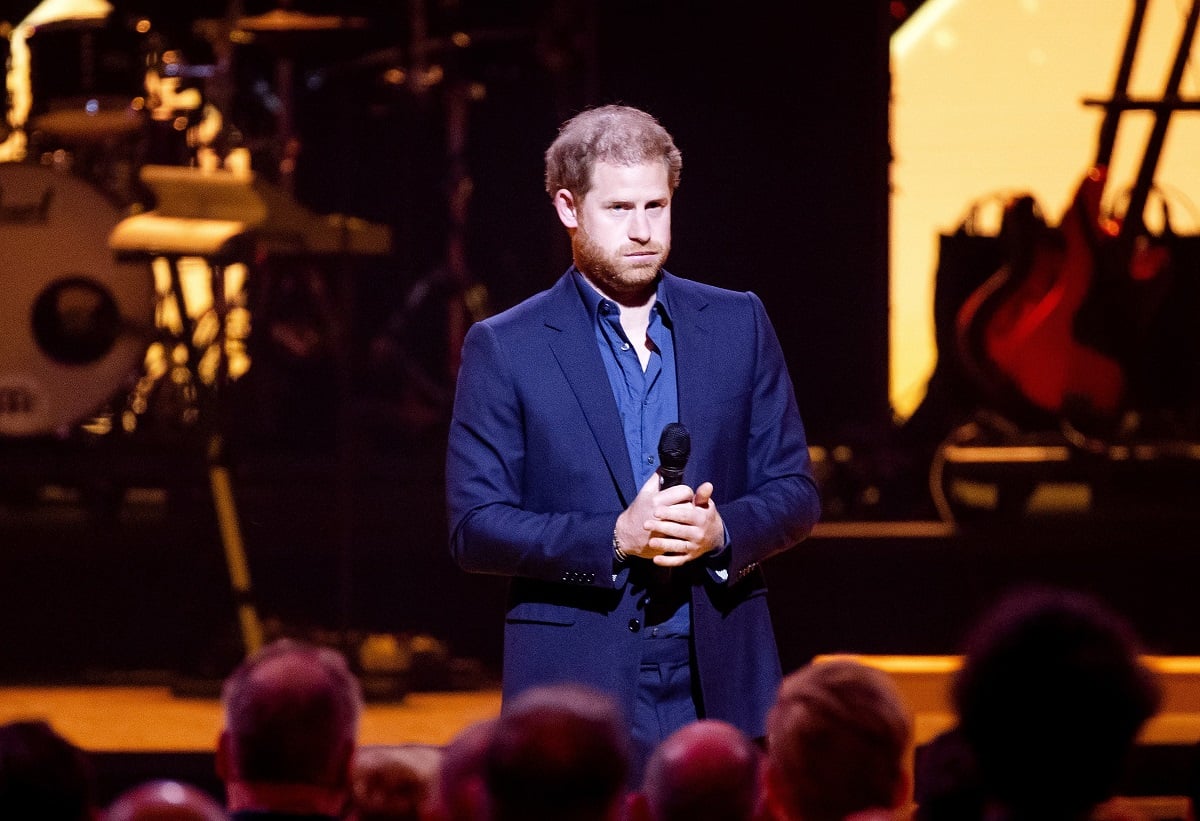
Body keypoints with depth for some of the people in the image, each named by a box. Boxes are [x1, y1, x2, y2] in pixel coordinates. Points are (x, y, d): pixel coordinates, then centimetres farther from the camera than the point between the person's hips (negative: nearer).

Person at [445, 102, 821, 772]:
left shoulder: (739, 324, 10)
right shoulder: (504, 349, 2)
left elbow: (795, 493, 11)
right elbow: (475, 527, -3)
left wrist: (721, 528, -11)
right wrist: (614, 537, -16)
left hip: (722, 686, 2)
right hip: (577, 686, -2)